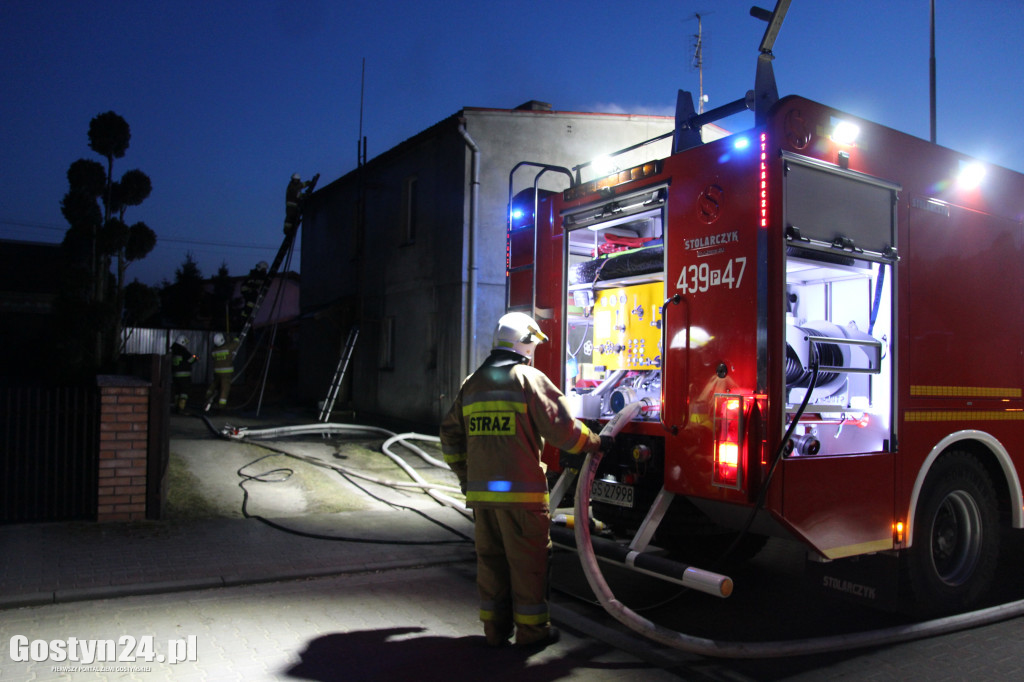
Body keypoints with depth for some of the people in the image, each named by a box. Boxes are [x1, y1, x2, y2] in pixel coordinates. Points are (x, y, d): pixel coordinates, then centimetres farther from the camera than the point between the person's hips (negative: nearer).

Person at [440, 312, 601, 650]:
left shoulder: (472, 383, 12)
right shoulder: (529, 378, -7)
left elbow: (451, 435, 16)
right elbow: (561, 427, -10)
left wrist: (466, 476, 23)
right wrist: (595, 444, 7)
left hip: (480, 490, 6)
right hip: (521, 490, -6)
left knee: (490, 557, 14)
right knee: (528, 559, 6)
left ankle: (495, 628, 23)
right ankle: (531, 629, 15)